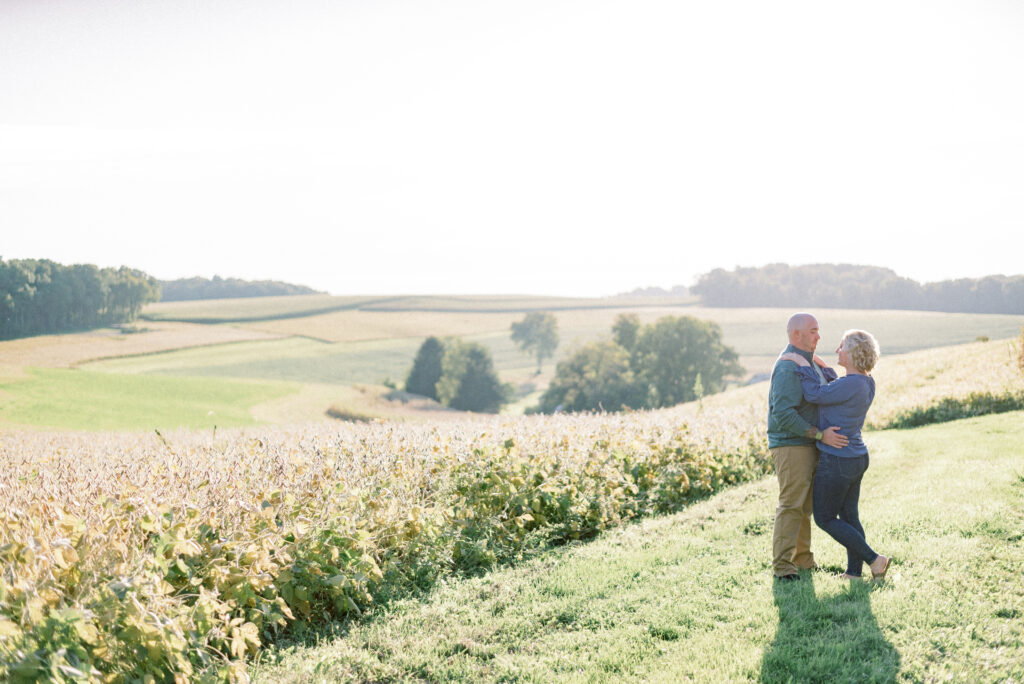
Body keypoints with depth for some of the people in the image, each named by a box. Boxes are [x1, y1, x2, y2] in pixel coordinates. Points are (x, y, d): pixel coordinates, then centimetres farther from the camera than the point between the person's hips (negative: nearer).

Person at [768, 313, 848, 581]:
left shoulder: (808, 363, 16)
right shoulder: (788, 367, -17)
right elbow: (783, 414, -25)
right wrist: (820, 435, -25)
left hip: (807, 445, 10)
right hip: (790, 446, -10)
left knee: (805, 505, 13)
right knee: (791, 505, -9)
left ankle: (802, 559, 21)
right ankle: (782, 565, -5)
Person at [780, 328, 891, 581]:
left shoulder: (852, 384, -26)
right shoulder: (867, 382, 3)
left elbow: (815, 395, -19)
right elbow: (834, 393, 20)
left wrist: (803, 364, -11)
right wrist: (823, 368, 20)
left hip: (837, 462, -9)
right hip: (856, 458, 9)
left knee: (825, 519, 5)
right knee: (849, 516, 16)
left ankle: (874, 559, 4)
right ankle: (854, 573, 20)